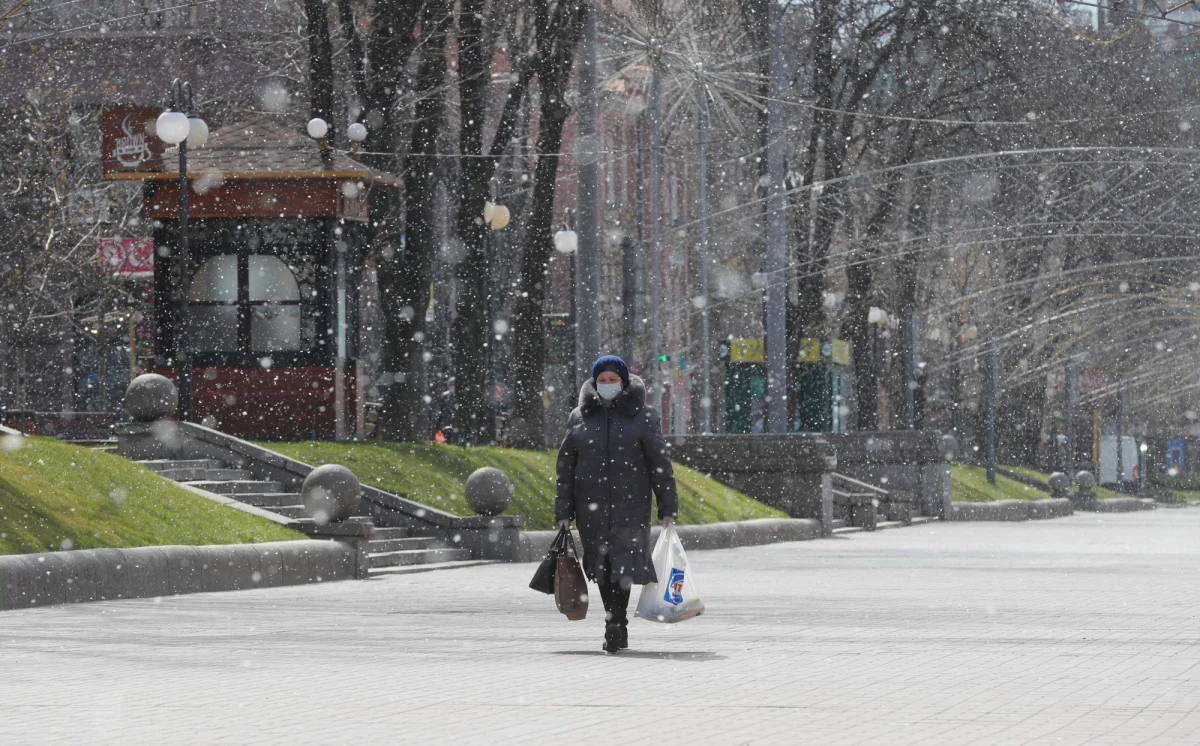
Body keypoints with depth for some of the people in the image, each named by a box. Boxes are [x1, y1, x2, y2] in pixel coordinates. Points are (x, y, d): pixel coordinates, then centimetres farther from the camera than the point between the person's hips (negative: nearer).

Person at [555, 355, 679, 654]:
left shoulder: (642, 416, 4)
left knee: (624, 565, -16)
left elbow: (660, 463, 5)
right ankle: (617, 629, 15)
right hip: (591, 505, 3)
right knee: (602, 567, 5)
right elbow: (566, 467, 12)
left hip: (630, 503, -3)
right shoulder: (579, 417, 10)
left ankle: (615, 625, -17)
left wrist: (668, 508, 0)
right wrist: (563, 513, 7)